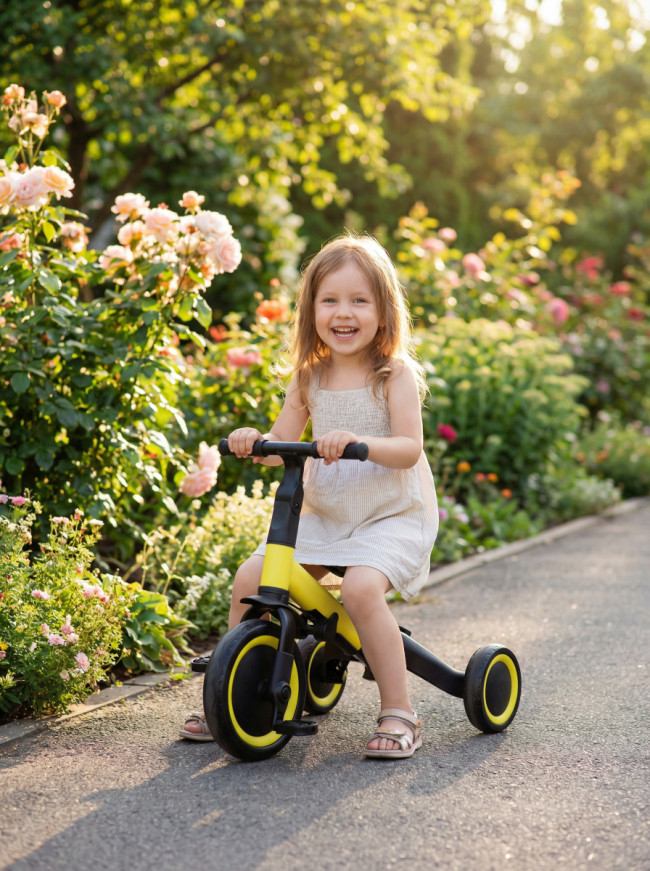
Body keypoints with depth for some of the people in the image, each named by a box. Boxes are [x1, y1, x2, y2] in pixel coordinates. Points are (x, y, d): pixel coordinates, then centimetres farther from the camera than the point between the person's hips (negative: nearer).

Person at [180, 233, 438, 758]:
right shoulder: (310, 377, 6)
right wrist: (253, 441, -17)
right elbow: (282, 444, 6)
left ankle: (399, 714, -19)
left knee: (361, 586, -32)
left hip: (392, 517, -5)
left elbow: (409, 449, -19)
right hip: (323, 516, 5)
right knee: (251, 577, -9)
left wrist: (360, 442, -37)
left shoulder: (396, 374, -9)